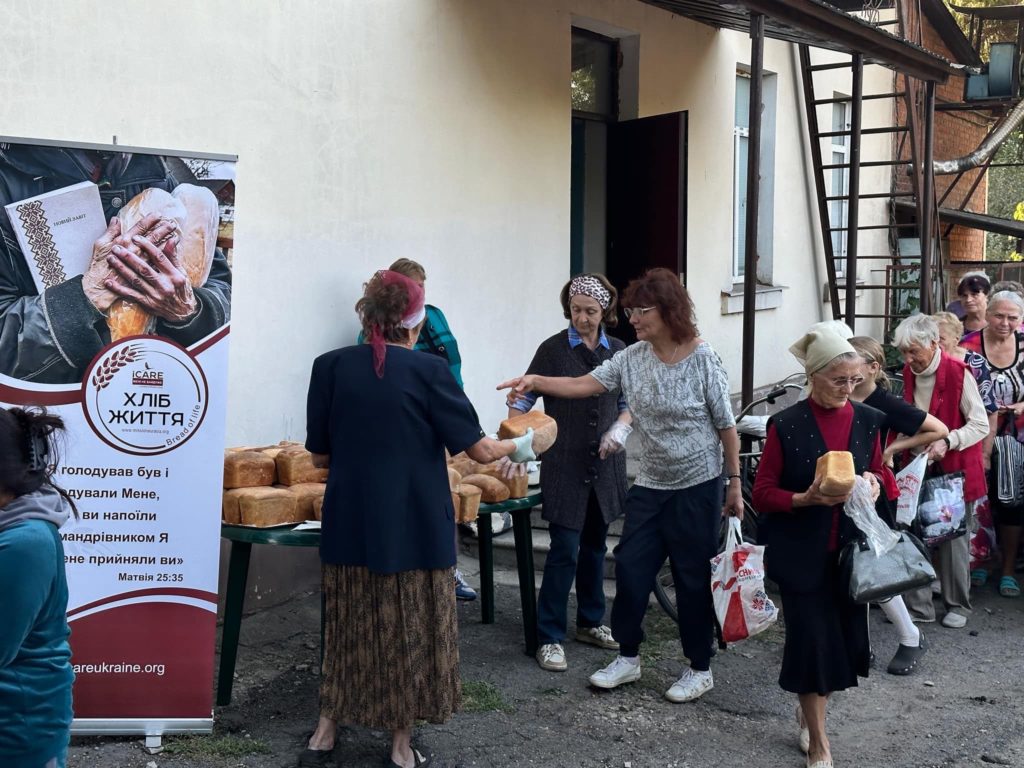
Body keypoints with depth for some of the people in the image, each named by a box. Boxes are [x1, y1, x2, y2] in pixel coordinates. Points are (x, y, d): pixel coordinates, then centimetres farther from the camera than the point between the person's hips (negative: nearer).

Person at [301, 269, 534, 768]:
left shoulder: (331, 367, -4)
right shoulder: (427, 371, -11)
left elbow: (319, 456, 3)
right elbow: (479, 450, -8)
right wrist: (518, 447, 12)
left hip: (350, 523, 3)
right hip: (414, 526, -3)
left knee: (349, 628, 16)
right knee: (410, 630, 11)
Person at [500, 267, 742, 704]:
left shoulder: (702, 359, -13)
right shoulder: (632, 358, -1)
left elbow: (725, 425, -7)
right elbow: (585, 385, -9)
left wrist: (735, 482, -6)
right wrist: (536, 382, -24)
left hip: (697, 486, -5)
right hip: (650, 486, 5)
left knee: (694, 578, 4)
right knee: (631, 568, 6)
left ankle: (700, 669, 20)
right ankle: (628, 658, 24)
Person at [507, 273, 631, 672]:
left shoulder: (617, 351, 6)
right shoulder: (553, 349, -5)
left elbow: (628, 403, 13)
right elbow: (523, 399, -4)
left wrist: (620, 427, -7)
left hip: (604, 465, 4)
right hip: (564, 465, -4)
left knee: (594, 545, 15)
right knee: (565, 549, -6)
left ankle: (590, 623, 29)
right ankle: (550, 637, 2)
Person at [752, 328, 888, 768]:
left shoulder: (867, 421, 2)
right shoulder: (786, 426, -10)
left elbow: (880, 475, 14)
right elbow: (763, 494, -7)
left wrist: (873, 482, -10)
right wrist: (806, 499, -24)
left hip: (851, 549, 4)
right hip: (802, 553, -4)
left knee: (847, 638, 8)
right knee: (812, 638, 0)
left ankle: (810, 707, 37)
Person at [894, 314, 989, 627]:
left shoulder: (958, 373, -15)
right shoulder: (909, 372, 4)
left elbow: (981, 425, -14)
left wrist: (947, 442, -26)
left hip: (955, 469, -5)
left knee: (953, 539, 3)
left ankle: (958, 606, 19)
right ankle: (918, 605, 13)